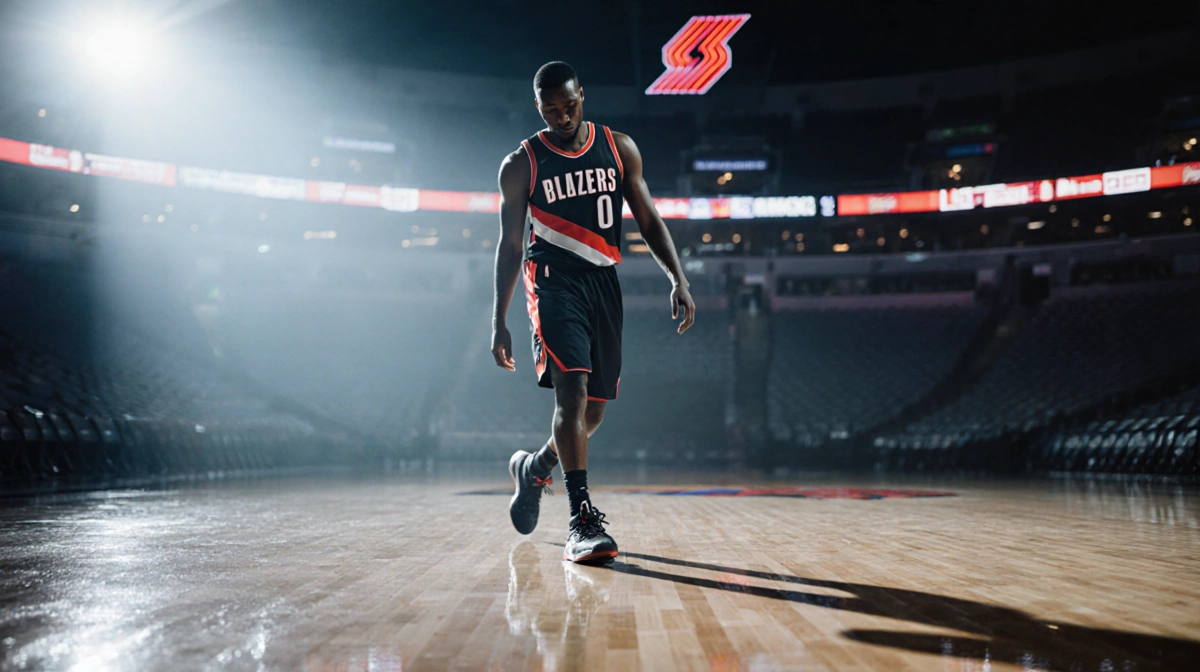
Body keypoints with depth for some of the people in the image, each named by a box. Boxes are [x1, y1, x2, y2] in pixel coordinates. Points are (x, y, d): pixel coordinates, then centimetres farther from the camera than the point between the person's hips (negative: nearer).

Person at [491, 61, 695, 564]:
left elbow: (648, 221, 9)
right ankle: (582, 520, -20)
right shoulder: (521, 165, 0)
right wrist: (499, 321, 1)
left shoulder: (619, 149, 7)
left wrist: (678, 280, -4)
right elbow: (509, 244, 4)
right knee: (572, 391, -22)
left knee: (594, 409, 9)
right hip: (553, 282, -4)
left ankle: (533, 467, 36)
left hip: (604, 284, 4)